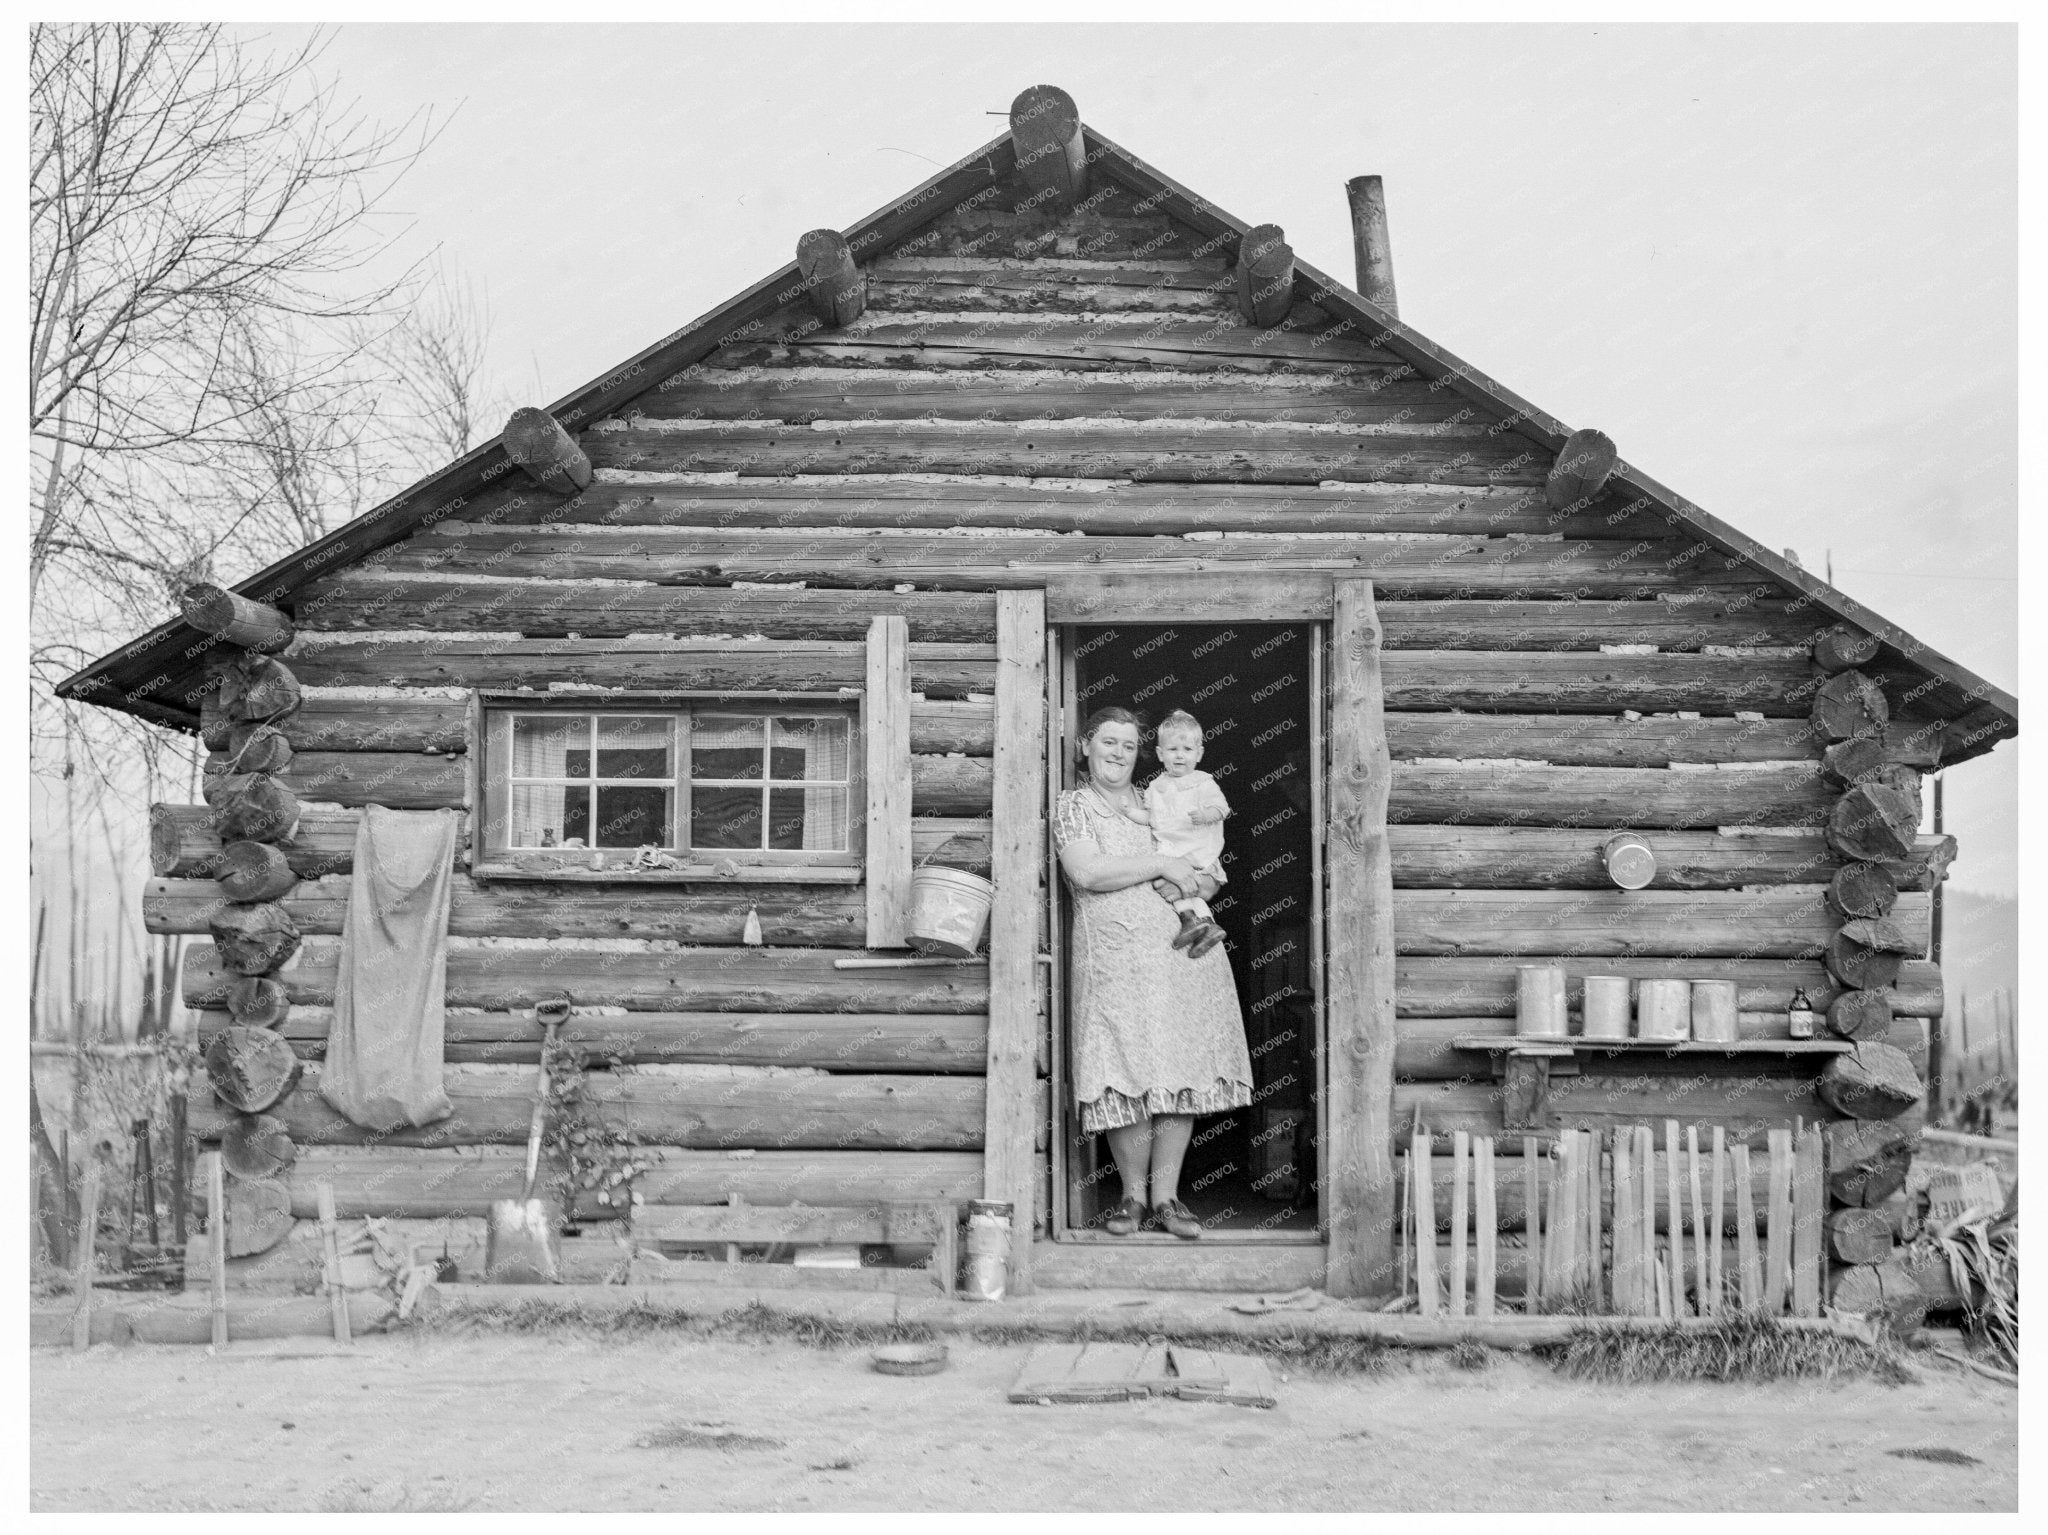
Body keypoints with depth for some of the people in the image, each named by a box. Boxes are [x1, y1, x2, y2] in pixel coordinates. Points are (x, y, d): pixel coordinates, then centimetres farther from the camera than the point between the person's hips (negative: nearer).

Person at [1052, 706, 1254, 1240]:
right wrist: (1162, 865, -11)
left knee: (1181, 1073, 0)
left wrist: (1197, 880, -1)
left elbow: (1210, 878, 24)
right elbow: (1086, 873, -12)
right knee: (1127, 1080, -7)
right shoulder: (1072, 805, 6)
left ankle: (1166, 1195, 9)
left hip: (1185, 955, 4)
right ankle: (1133, 1194, 9)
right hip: (1115, 960, -4)